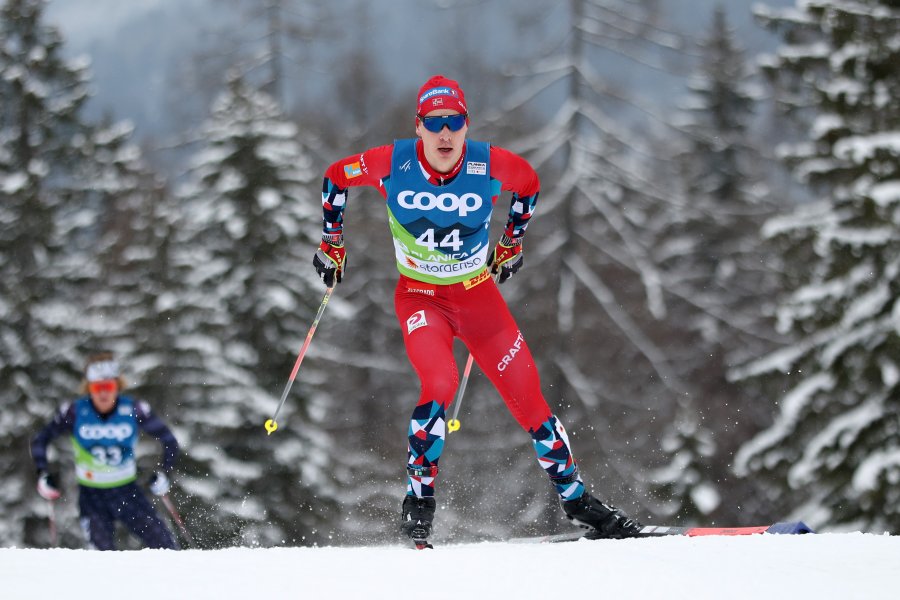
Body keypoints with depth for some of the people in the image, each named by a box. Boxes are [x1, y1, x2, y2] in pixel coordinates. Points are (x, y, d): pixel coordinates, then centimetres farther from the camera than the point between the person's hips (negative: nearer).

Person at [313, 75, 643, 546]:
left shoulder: (490, 166, -15)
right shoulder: (393, 164, -17)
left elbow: (529, 183, 8)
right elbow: (336, 177, 2)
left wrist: (511, 243, 16)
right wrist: (332, 241, 8)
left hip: (478, 295, 2)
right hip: (420, 297, -2)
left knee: (528, 396, 1)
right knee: (441, 383, -29)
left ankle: (577, 502, 17)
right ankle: (418, 502, -17)